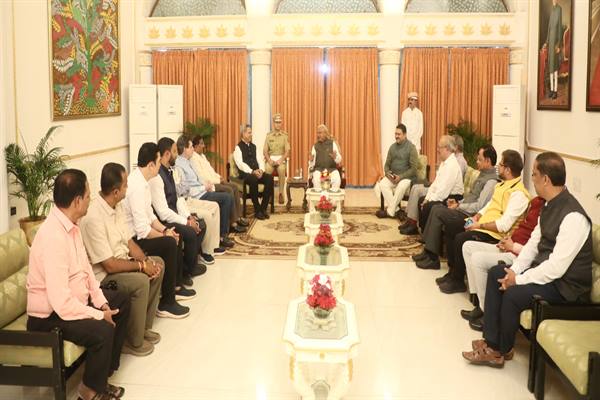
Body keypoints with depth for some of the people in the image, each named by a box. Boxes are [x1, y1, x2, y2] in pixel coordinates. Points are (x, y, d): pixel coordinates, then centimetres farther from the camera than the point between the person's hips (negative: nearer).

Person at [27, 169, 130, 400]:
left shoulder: (71, 224, -2)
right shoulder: (53, 237, -32)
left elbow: (85, 268, 8)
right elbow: (62, 303, -33)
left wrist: (102, 303, -2)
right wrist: (99, 315, -19)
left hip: (75, 299, 10)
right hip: (50, 316, -10)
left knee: (121, 301, 18)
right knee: (102, 330, -29)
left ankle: (104, 368, 26)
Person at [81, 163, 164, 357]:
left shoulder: (116, 206, 1)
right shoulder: (93, 218, -29)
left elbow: (129, 241, 6)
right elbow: (109, 265, -27)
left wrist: (147, 260, -10)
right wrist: (141, 265, -16)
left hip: (120, 261, 10)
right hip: (101, 275, -10)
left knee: (157, 263, 8)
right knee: (140, 281, -28)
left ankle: (144, 326, 15)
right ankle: (134, 342, -8)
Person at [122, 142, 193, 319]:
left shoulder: (140, 180, 3)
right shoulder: (137, 187, -27)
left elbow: (149, 214, 12)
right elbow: (143, 231, -28)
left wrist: (165, 229, 0)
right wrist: (164, 235, -12)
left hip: (138, 232, 10)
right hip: (132, 240, -10)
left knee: (174, 236, 13)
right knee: (169, 243, -20)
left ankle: (176, 286, 29)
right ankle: (166, 304, -10)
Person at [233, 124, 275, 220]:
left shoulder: (254, 146, 22)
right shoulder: (238, 147, 2)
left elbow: (260, 160, 13)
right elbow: (240, 164, -12)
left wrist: (261, 170, -9)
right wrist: (252, 172, -23)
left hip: (256, 172, 6)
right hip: (245, 173, -6)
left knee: (269, 178, -23)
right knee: (253, 180, -38)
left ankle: (263, 208, -17)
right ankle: (257, 210, -27)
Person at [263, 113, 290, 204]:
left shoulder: (285, 135, 7)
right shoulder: (268, 135, 10)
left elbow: (287, 151, 1)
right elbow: (265, 150, 6)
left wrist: (281, 160, -16)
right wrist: (269, 160, -11)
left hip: (281, 158, -1)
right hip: (270, 158, 1)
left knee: (282, 170, -34)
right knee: (267, 170, -33)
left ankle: (281, 194, -26)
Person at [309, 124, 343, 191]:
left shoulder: (332, 143, 10)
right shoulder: (315, 146, 12)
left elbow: (339, 160, 4)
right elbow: (311, 165, 8)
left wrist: (335, 157, -19)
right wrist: (311, 160, -15)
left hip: (332, 169, 0)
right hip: (319, 169, 0)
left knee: (337, 180, -31)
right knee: (316, 180, -33)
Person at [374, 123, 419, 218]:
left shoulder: (411, 147, -6)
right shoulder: (392, 147, 10)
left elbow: (414, 168, -10)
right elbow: (387, 165, 14)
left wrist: (400, 177, -19)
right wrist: (388, 174, -9)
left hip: (406, 177, -5)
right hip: (392, 176, 5)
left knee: (401, 187, -36)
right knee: (382, 185, -25)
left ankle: (390, 211, -25)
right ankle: (395, 209, -23)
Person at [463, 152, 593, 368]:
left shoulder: (573, 217, -27)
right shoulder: (550, 206, 3)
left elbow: (557, 267, -28)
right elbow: (534, 242, 8)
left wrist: (519, 279, -19)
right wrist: (514, 270, -5)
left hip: (566, 286, -10)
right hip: (543, 269, 10)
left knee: (513, 294, -26)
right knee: (496, 273, 7)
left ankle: (502, 350, 1)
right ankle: (492, 342, 6)